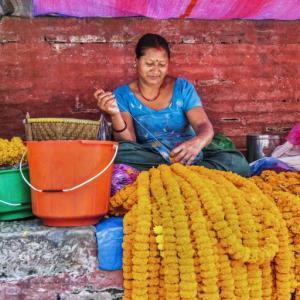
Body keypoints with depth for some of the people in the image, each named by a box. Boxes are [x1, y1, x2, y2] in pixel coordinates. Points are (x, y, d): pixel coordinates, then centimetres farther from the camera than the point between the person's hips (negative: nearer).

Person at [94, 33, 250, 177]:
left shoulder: (182, 87, 3)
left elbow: (205, 126, -8)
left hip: (188, 157, 1)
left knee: (236, 161, -24)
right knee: (119, 152, -32)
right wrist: (115, 115, -28)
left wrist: (198, 142, -32)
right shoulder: (123, 94, 2)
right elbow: (128, 142, -8)